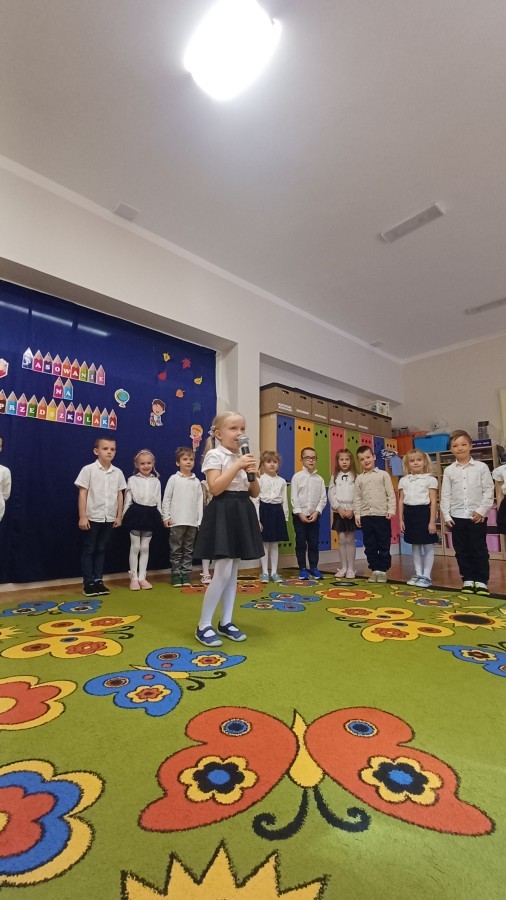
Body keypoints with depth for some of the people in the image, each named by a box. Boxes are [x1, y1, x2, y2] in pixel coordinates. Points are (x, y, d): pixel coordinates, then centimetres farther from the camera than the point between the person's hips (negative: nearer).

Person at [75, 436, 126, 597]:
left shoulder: (118, 472, 4)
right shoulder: (88, 469, -7)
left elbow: (120, 495, 8)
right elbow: (82, 494, -8)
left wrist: (119, 516, 7)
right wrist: (82, 517, -11)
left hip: (109, 518, 4)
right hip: (92, 517, -4)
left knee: (101, 549, 13)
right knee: (88, 550, 6)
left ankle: (98, 580, 22)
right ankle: (88, 583, 15)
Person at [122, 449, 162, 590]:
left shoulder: (156, 481, 7)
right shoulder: (132, 480, -1)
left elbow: (158, 501, 9)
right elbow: (128, 500, -1)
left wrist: (159, 517, 7)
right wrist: (124, 516, -5)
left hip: (150, 514, 3)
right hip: (136, 513, -2)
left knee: (145, 547, 9)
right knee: (135, 547, 4)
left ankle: (142, 577, 17)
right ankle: (134, 578, 14)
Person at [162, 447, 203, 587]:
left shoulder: (196, 481, 7)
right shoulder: (174, 479, 0)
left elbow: (200, 501, 7)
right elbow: (166, 499, 0)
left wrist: (199, 520, 3)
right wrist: (166, 516, -6)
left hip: (192, 522, 3)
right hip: (177, 521, -3)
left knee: (188, 550, 10)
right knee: (176, 550, 5)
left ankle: (186, 575, 19)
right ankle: (176, 575, 14)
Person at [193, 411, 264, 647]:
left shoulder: (242, 457, 14)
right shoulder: (214, 455, -7)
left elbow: (254, 493, 14)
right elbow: (215, 488, -20)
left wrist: (253, 474, -5)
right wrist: (237, 466, -20)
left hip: (241, 513, 8)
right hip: (223, 514, -8)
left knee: (233, 571, 12)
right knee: (223, 572, -9)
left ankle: (226, 622, 24)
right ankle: (203, 626, 6)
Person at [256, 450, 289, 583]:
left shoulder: (282, 481, 7)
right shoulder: (260, 480, -4)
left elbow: (284, 500, 9)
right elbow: (256, 500, -7)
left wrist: (285, 517, 5)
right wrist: (257, 519, -12)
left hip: (277, 511, 3)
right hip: (264, 510, -3)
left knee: (275, 544, 9)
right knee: (265, 544, 4)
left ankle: (274, 572, 19)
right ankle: (265, 572, 15)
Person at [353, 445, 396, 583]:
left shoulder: (383, 474, 2)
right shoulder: (359, 478, 9)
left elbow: (391, 494, 0)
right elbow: (357, 498, 9)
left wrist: (391, 510, -8)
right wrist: (357, 515, 3)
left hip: (382, 515, -3)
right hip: (366, 516, 3)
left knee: (384, 545, 4)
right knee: (370, 546, 8)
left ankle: (383, 570, 16)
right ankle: (374, 570, 20)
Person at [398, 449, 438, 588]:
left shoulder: (430, 479, -3)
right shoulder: (403, 480, 9)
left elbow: (433, 501, -6)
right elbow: (401, 501, 10)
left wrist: (432, 521, -11)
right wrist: (401, 519, 6)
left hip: (424, 512, -4)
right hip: (410, 513, 4)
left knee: (428, 546, 3)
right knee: (415, 546, 12)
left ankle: (426, 576, 12)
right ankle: (418, 574, 22)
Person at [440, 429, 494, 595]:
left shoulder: (481, 467, 0)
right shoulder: (449, 470, 4)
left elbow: (488, 491, -2)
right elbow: (445, 495, 3)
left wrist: (481, 510, -10)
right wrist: (446, 515, -2)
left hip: (477, 516, -2)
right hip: (457, 516, 2)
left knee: (479, 550, 3)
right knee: (462, 551, 8)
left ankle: (481, 581, 15)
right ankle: (468, 579, 20)